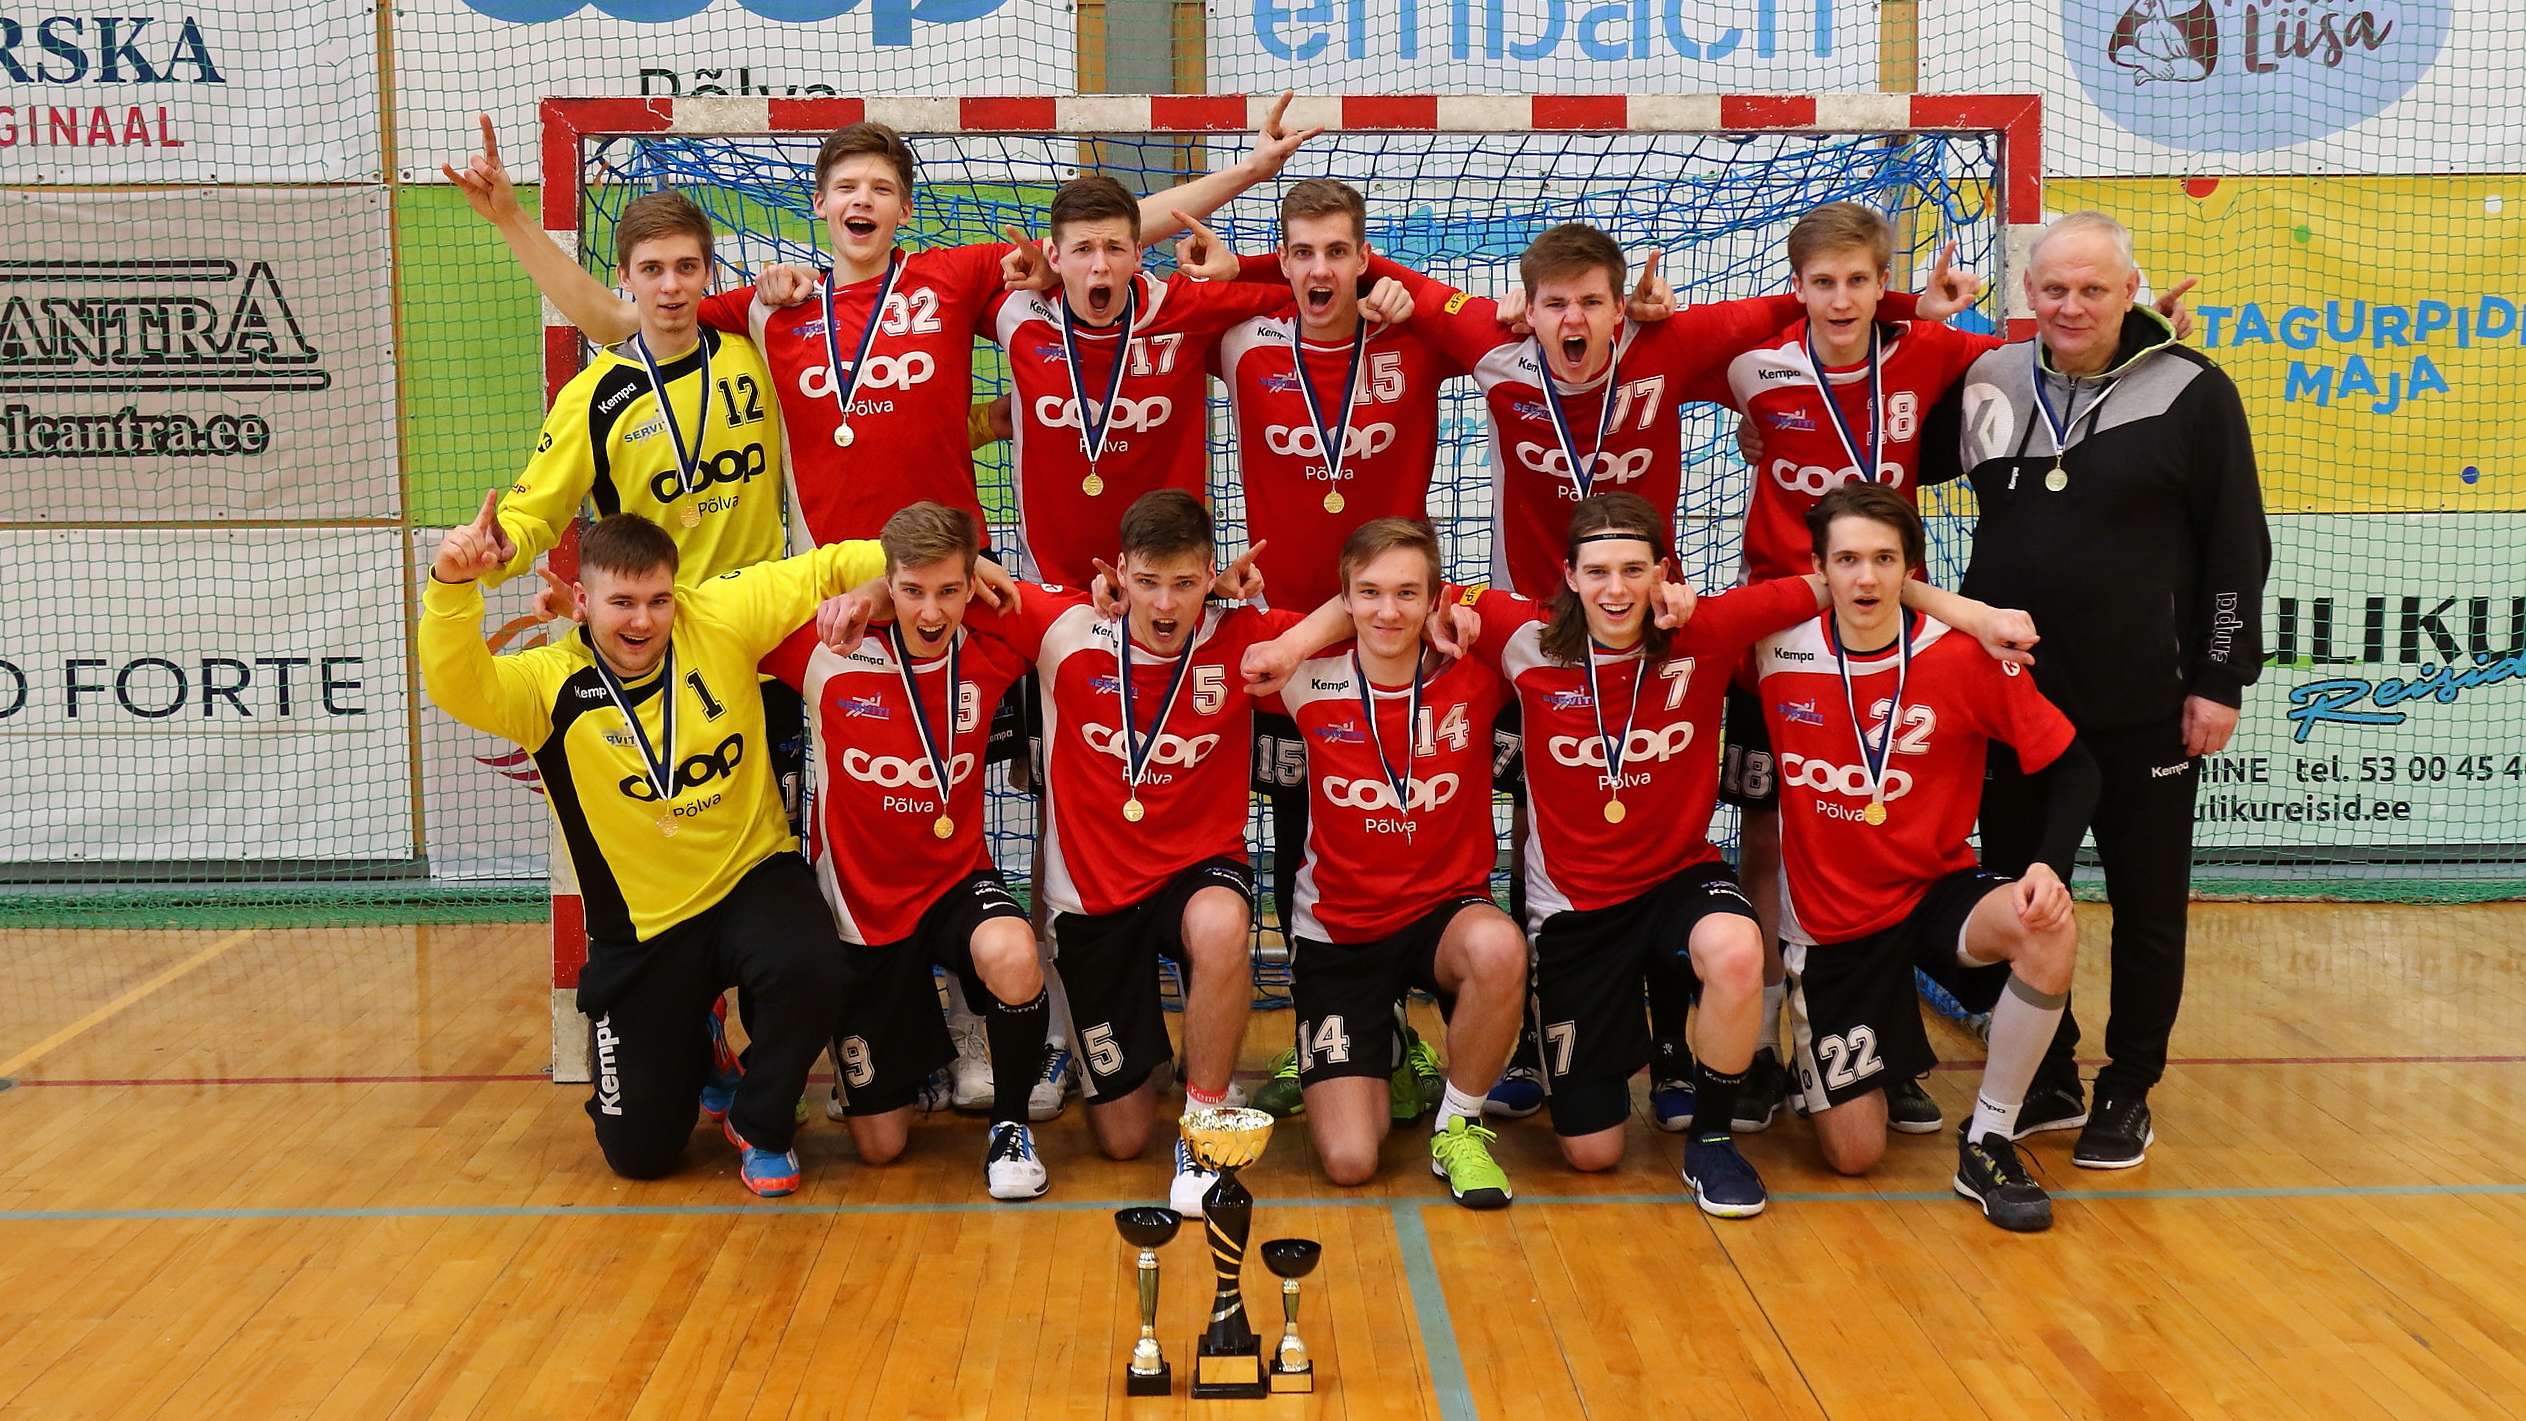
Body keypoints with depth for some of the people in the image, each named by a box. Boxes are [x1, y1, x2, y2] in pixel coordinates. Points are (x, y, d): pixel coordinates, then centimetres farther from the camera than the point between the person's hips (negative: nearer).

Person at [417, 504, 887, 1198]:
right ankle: (686, 1052, 40)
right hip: (645, 926, 0)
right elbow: (458, 685, -27)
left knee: (810, 966, -36)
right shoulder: (552, 684, -10)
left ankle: (759, 1126, -3)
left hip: (755, 878, 0)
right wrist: (453, 587, -45)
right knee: (639, 1151, 2)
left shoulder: (720, 620, -8)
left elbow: (825, 569, -6)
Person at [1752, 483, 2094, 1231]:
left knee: (2049, 933, -35)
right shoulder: (1777, 650, -12)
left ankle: (1988, 1141, -13)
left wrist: (2049, 867, -23)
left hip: (1939, 888, 0)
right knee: (1853, 1155, -2)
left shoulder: (1966, 654, -14)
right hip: (1829, 920, 0)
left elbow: (2071, 768, -8)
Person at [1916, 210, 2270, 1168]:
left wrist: (2221, 678, -7)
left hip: (2146, 710, -3)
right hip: (2010, 700, 4)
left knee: (2147, 907, 8)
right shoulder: (1988, 383, 4)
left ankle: (2128, 1093, 23)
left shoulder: (2190, 391, -6)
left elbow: (2238, 547, -4)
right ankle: (2045, 1082, 28)